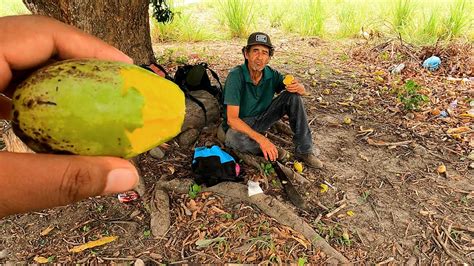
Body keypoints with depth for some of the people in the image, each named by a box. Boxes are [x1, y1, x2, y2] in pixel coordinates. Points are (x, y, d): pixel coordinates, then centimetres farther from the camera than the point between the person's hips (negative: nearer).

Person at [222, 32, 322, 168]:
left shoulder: (271, 74, -11)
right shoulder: (236, 75, -26)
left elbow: (302, 90, -1)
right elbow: (232, 119, -30)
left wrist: (297, 87, -28)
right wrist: (261, 139, -39)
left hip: (260, 120, 5)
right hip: (239, 125, -5)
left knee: (293, 96, -12)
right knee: (235, 138, -40)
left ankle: (304, 150, -7)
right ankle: (270, 150, -8)